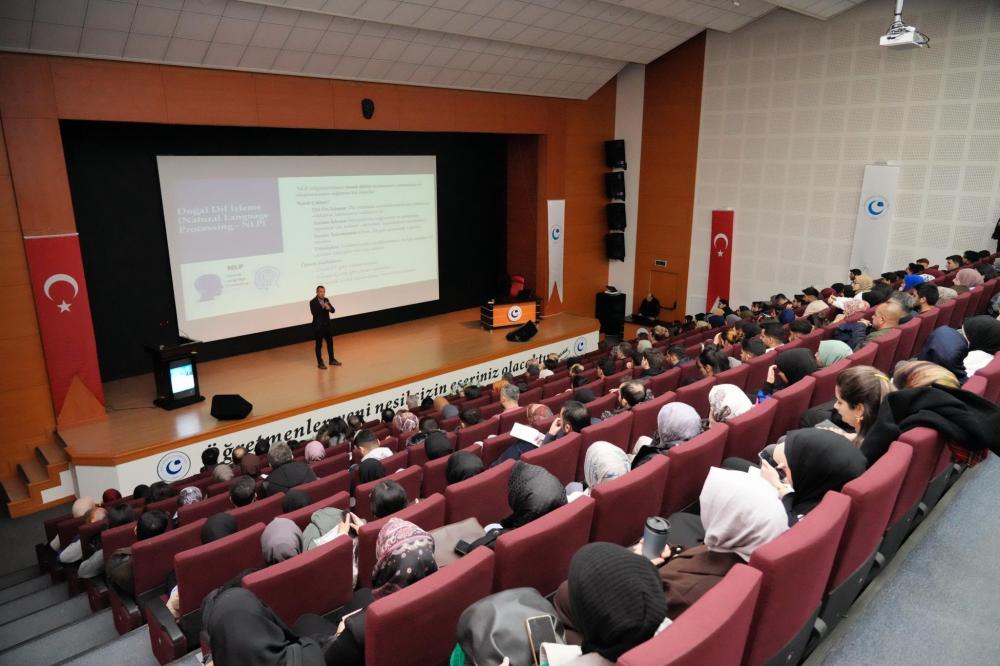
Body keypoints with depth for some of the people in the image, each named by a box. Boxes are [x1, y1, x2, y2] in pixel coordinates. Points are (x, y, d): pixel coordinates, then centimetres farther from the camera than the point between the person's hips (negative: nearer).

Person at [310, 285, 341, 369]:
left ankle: (332, 360, 29)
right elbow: (314, 313, -25)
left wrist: (329, 308, -24)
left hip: (327, 325, 6)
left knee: (330, 343, 15)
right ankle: (320, 363, 13)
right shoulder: (312, 302, -12)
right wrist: (322, 307, -34)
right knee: (319, 345, 3)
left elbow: (333, 310, -3)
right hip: (318, 326, -6)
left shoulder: (326, 300, 4)